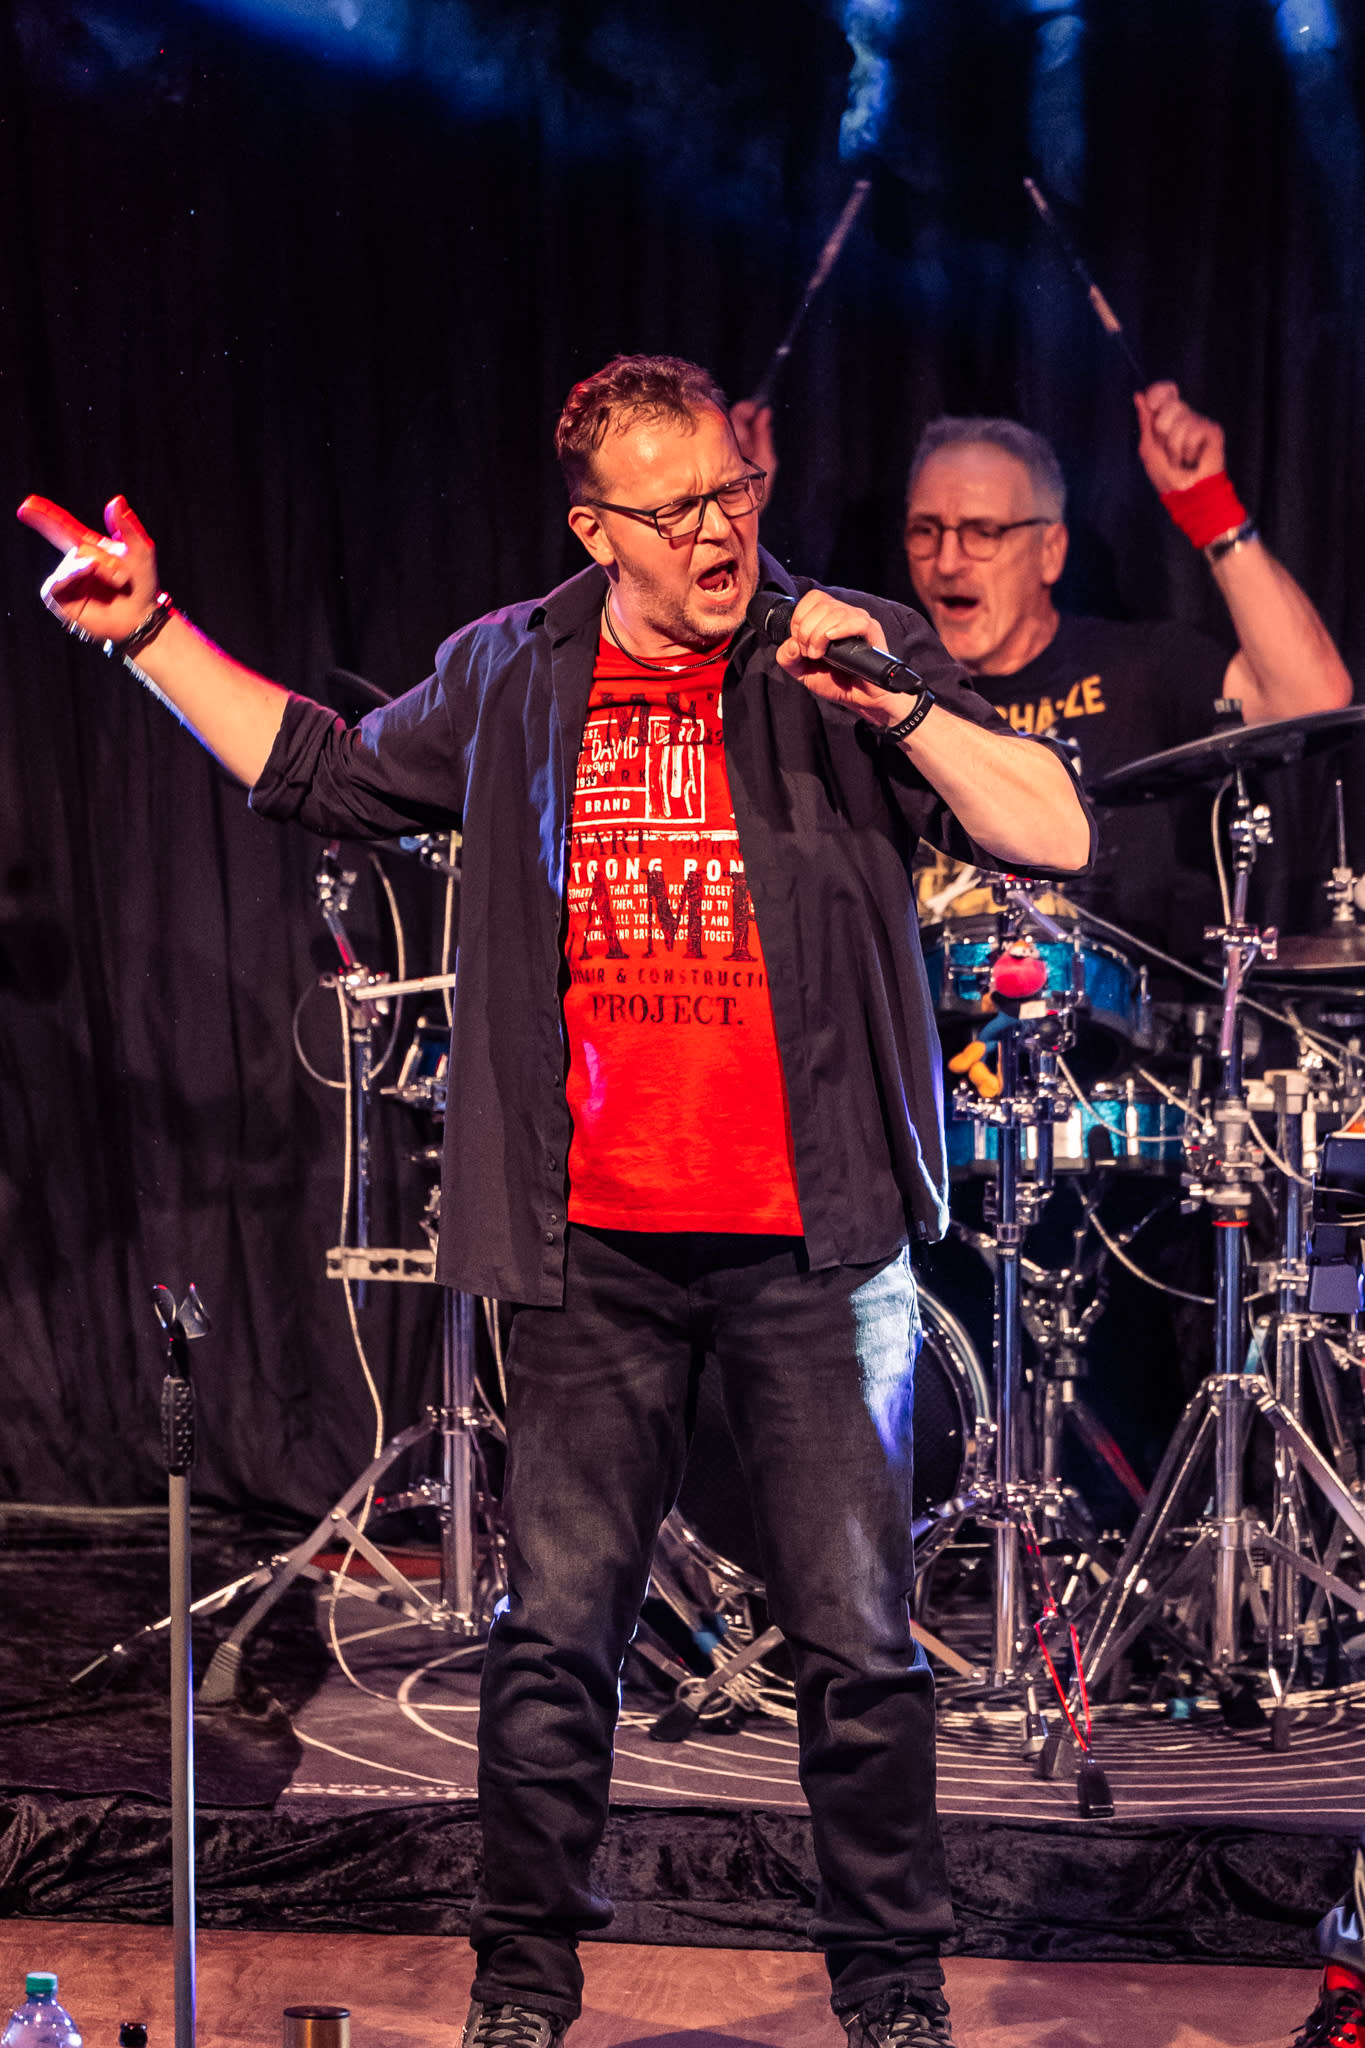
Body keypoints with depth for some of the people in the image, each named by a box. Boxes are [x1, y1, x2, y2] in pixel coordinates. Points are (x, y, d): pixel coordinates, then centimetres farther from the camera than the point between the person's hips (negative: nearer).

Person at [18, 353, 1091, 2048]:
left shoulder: (854, 654, -2)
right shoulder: (514, 677, 7)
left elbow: (1059, 838, -8)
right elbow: (325, 772, 23)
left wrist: (891, 703, -19)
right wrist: (145, 629, 20)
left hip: (812, 1243, -2)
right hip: (596, 1244, 2)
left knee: (858, 1639, 3)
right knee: (553, 1630, 5)